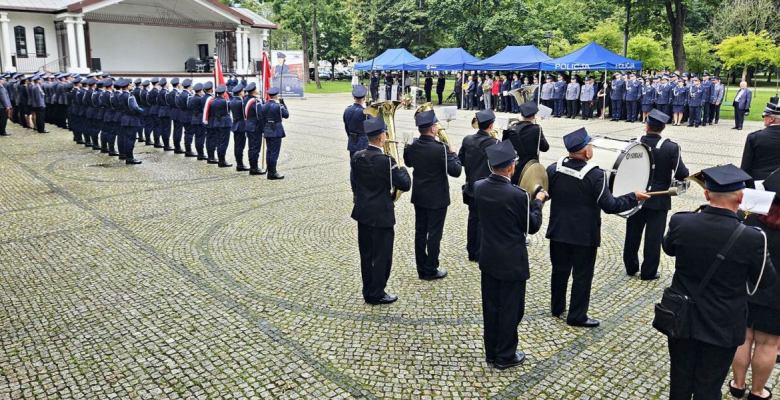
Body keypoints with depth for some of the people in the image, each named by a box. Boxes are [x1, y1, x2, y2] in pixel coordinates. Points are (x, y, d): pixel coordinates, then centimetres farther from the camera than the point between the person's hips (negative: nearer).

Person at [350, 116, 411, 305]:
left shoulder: (356, 157, 0)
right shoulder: (386, 161, -21)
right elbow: (405, 184, -16)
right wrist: (401, 168, 1)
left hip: (362, 212, 7)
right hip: (381, 215, -7)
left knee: (366, 254, 16)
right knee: (382, 255, 7)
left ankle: (368, 291, 28)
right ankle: (377, 294, 16)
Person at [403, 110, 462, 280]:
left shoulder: (411, 146, -4)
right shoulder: (441, 148, -23)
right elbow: (455, 171, -21)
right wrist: (452, 153, -6)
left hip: (418, 196, 6)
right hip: (437, 198, -6)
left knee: (420, 232, 13)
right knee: (434, 234, 5)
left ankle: (421, 269, 24)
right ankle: (431, 270, 14)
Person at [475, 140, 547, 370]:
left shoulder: (479, 187, -5)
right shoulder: (517, 195, -23)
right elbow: (532, 227, -10)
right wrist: (537, 201, 5)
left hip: (488, 258, 6)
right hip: (512, 262, -6)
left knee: (490, 307, 16)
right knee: (510, 310, 9)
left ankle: (491, 353, 29)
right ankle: (505, 357, 21)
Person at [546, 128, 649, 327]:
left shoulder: (553, 169, -8)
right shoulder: (595, 175, -20)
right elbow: (610, 206, -18)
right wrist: (634, 197, -5)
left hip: (558, 230, 5)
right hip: (584, 235, -5)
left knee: (560, 270, 20)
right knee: (582, 275, 10)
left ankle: (557, 307, 36)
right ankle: (577, 316, 20)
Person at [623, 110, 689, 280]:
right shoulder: (671, 148, -14)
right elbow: (682, 174, -13)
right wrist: (686, 172, 8)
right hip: (658, 200, -2)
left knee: (633, 234, 15)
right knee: (653, 236, 7)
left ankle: (631, 267, 27)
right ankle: (648, 272, 15)